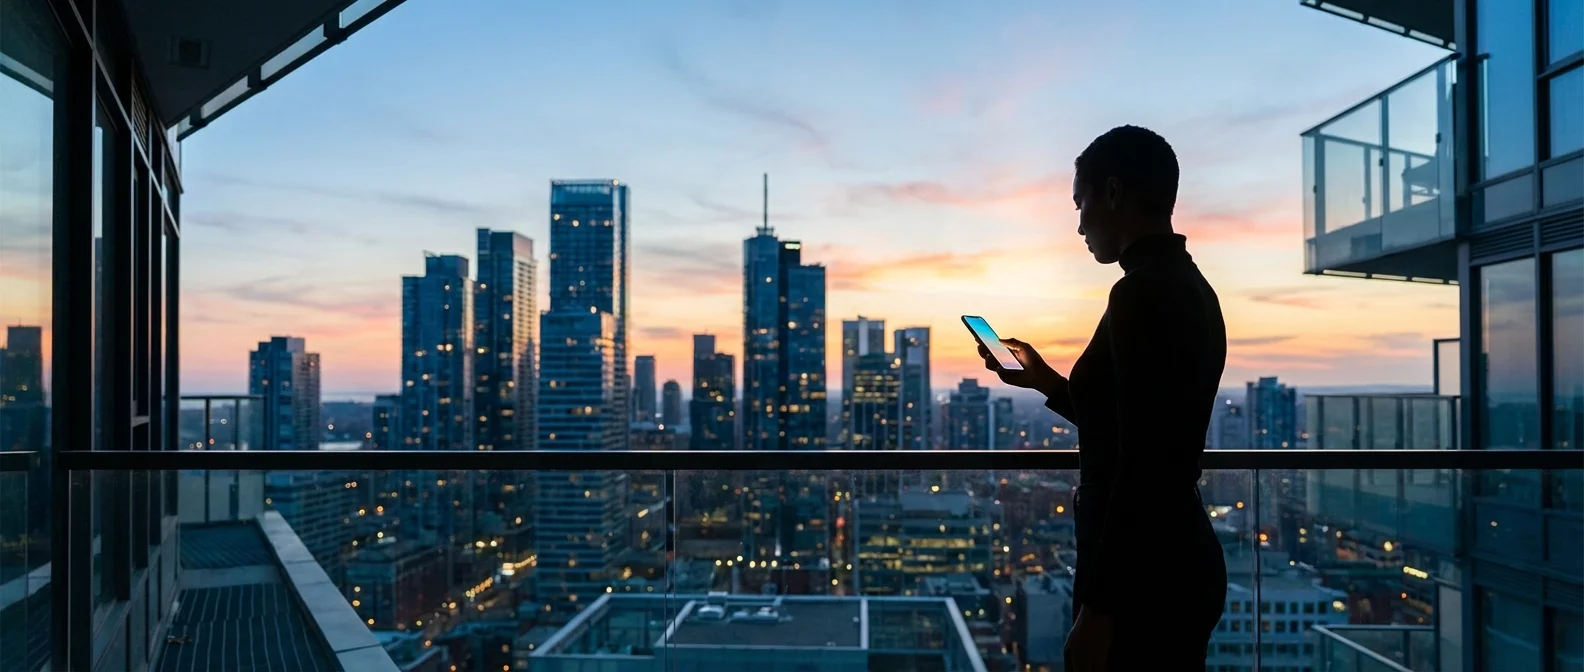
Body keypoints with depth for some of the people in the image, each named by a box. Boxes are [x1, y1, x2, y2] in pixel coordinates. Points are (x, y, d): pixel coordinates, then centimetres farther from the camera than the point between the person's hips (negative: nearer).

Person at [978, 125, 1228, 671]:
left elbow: (1141, 468, -23)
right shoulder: (1188, 289, 11)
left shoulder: (1143, 293, -18)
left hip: (1143, 578, -10)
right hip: (1175, 564, 10)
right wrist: (1044, 380, 21)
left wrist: (1097, 607, -20)